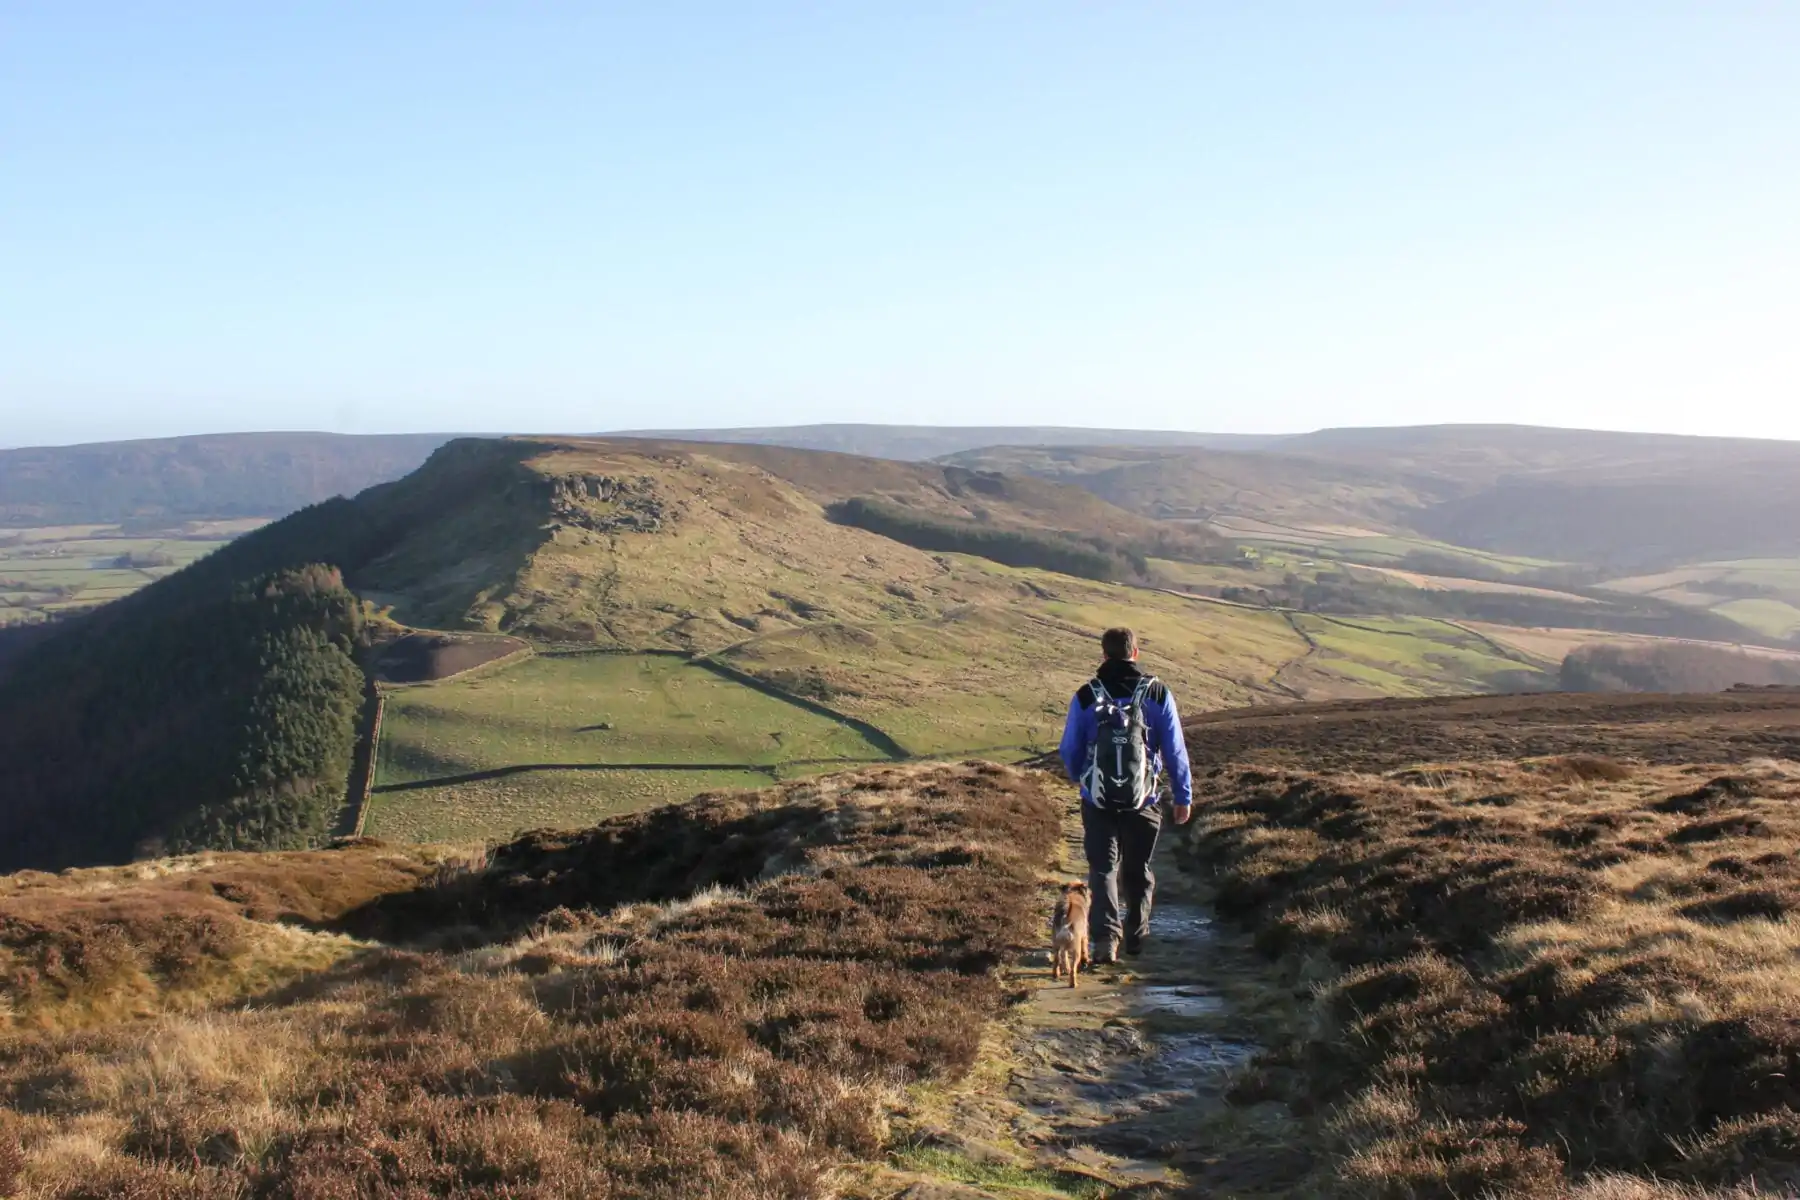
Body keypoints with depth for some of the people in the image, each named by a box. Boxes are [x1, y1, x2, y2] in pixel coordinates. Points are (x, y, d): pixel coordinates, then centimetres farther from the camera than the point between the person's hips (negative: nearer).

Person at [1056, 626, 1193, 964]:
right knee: (1138, 871, 18)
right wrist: (1184, 796, 8)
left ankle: (1106, 935, -14)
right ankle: (1135, 936, 28)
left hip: (1098, 802, -1)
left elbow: (1069, 752, 2)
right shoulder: (1157, 694, -5)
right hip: (1143, 802, 1)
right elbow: (1176, 751, -2)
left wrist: (1083, 780, 23)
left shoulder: (1086, 697, -5)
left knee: (1103, 869, 4)